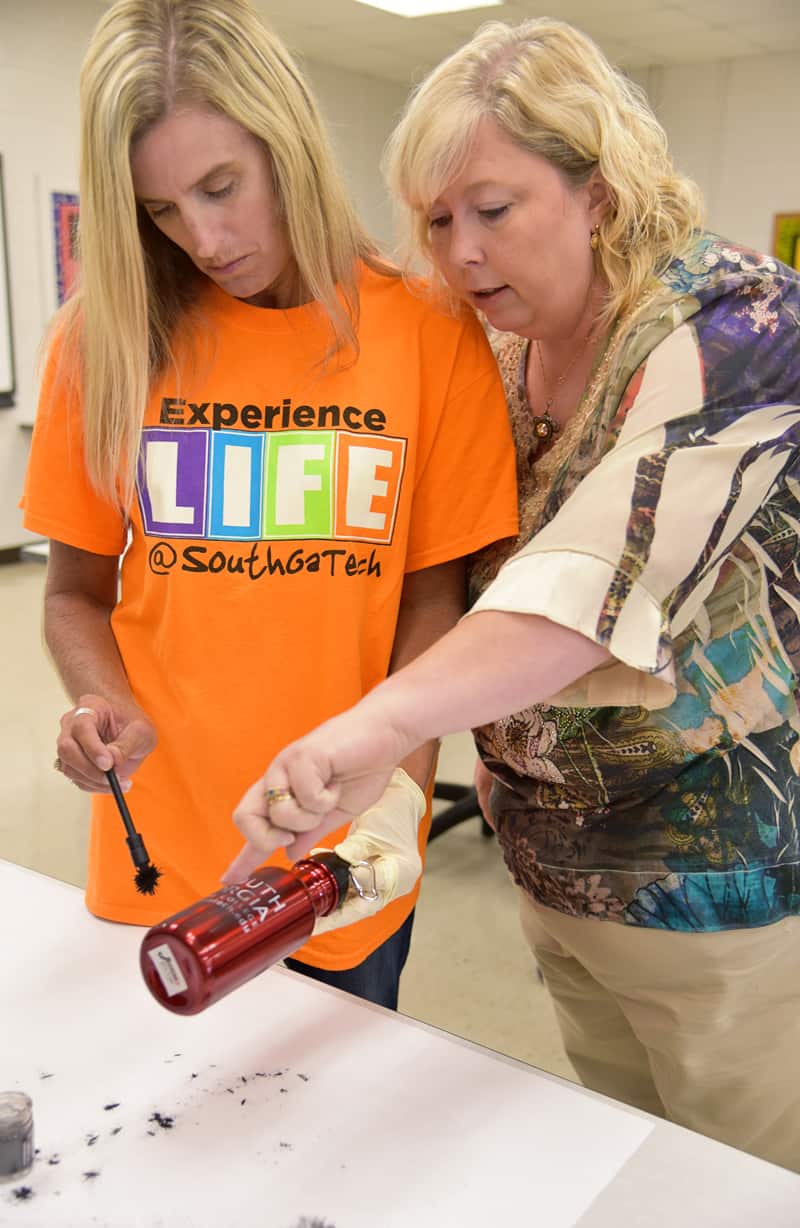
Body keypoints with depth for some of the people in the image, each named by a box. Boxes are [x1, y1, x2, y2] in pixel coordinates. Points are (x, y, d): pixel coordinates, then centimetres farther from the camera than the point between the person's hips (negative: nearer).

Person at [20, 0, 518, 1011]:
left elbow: (433, 597, -4)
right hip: (157, 855, 2)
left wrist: (400, 790, -16)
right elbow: (76, 591, 3)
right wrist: (106, 705, -16)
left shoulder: (429, 334, -7)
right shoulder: (104, 340, -3)